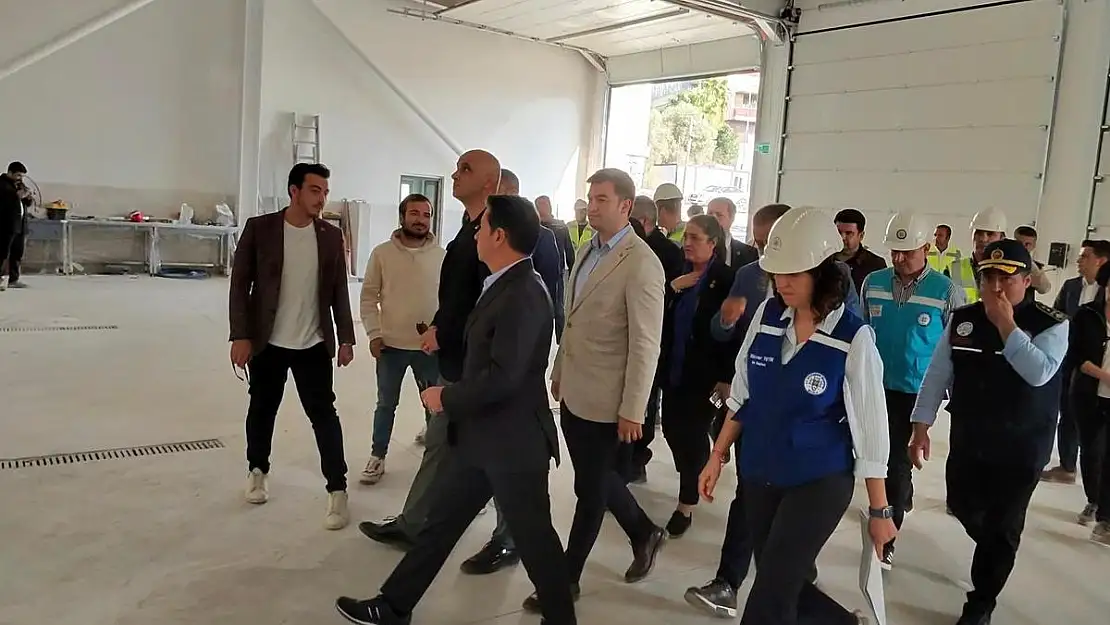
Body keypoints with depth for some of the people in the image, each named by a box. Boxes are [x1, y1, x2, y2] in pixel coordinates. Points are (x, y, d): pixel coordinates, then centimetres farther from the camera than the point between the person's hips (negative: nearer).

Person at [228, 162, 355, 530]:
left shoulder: (331, 236, 2)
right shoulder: (259, 228, -6)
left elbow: (339, 290, 6)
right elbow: (240, 284, -5)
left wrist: (346, 338, 3)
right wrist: (240, 336, -11)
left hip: (314, 344, 1)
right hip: (267, 343, -1)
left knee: (324, 414, -1)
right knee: (261, 411, 14)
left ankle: (337, 490, 6)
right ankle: (258, 471, 37)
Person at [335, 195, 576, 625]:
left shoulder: (523, 295, -22)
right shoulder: (503, 286, 10)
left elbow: (502, 376, -27)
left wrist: (446, 398, -15)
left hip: (513, 441, -10)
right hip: (479, 436, 10)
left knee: (533, 538, 6)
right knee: (440, 521, 17)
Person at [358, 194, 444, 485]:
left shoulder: (441, 256, -4)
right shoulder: (382, 253, -5)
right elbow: (368, 297, -1)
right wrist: (374, 333, -7)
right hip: (391, 345, 0)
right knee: (386, 404, 13)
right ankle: (378, 457, 27)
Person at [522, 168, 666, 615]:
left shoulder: (641, 264, -17)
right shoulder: (588, 250, 9)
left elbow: (645, 345, -18)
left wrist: (633, 411, -18)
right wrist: (559, 371, 16)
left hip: (604, 399, -8)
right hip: (574, 390, 8)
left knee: (589, 489, 7)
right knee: (597, 478, 21)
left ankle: (566, 578, 23)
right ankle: (644, 534, 43)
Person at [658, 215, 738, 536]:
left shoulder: (727, 279, -10)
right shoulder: (680, 276, 7)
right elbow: (661, 319, 9)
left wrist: (727, 378, -16)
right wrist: (672, 289, -9)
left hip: (706, 374, -6)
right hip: (674, 369, 6)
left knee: (693, 434, 1)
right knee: (672, 429, 11)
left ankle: (686, 505, 15)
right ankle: (694, 480, 37)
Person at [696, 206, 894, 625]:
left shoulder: (854, 337, -14)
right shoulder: (767, 314, -3)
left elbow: (870, 427, -9)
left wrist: (879, 511, -4)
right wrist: (718, 455, 9)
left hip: (820, 482, -4)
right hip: (759, 475, 5)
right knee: (783, 587, 15)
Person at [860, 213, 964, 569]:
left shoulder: (946, 291, -11)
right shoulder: (873, 283, -1)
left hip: (918, 391, -4)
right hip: (876, 386, 4)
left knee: (898, 459, -3)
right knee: (880, 455, 18)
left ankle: (886, 538, 8)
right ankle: (902, 500, 47)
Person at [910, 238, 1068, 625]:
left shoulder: (1051, 324, -12)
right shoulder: (962, 319, -2)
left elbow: (1039, 373, -29)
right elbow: (938, 374, 1)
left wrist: (1006, 325, -26)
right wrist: (921, 427, -2)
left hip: (1020, 448, -4)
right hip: (967, 440, 4)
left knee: (1002, 527, 6)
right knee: (963, 507, 18)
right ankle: (993, 553, 51)